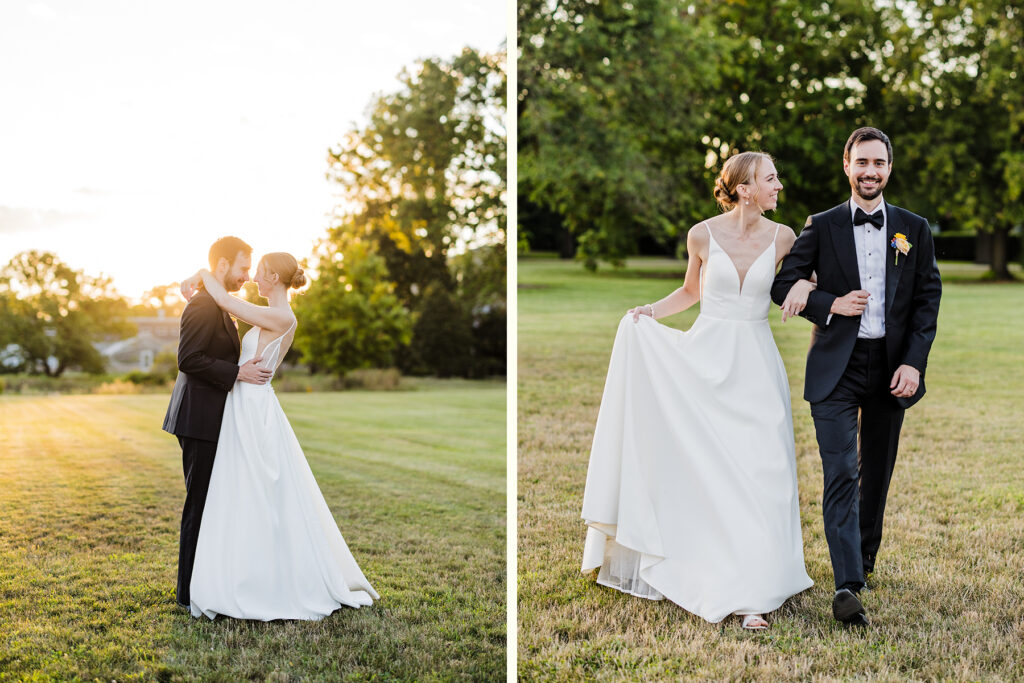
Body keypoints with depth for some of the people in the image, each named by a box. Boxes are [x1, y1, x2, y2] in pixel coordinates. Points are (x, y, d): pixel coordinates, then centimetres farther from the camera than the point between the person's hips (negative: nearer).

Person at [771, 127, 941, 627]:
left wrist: (914, 362, -6)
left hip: (891, 368, 3)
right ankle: (848, 586, -16)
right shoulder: (822, 227, 3)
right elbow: (782, 284, 4)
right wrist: (829, 304, -12)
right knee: (840, 474, -11)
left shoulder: (914, 229, 7)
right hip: (836, 367, -2)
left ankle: (865, 555, 37)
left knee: (877, 471, 15)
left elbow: (928, 299, 5)